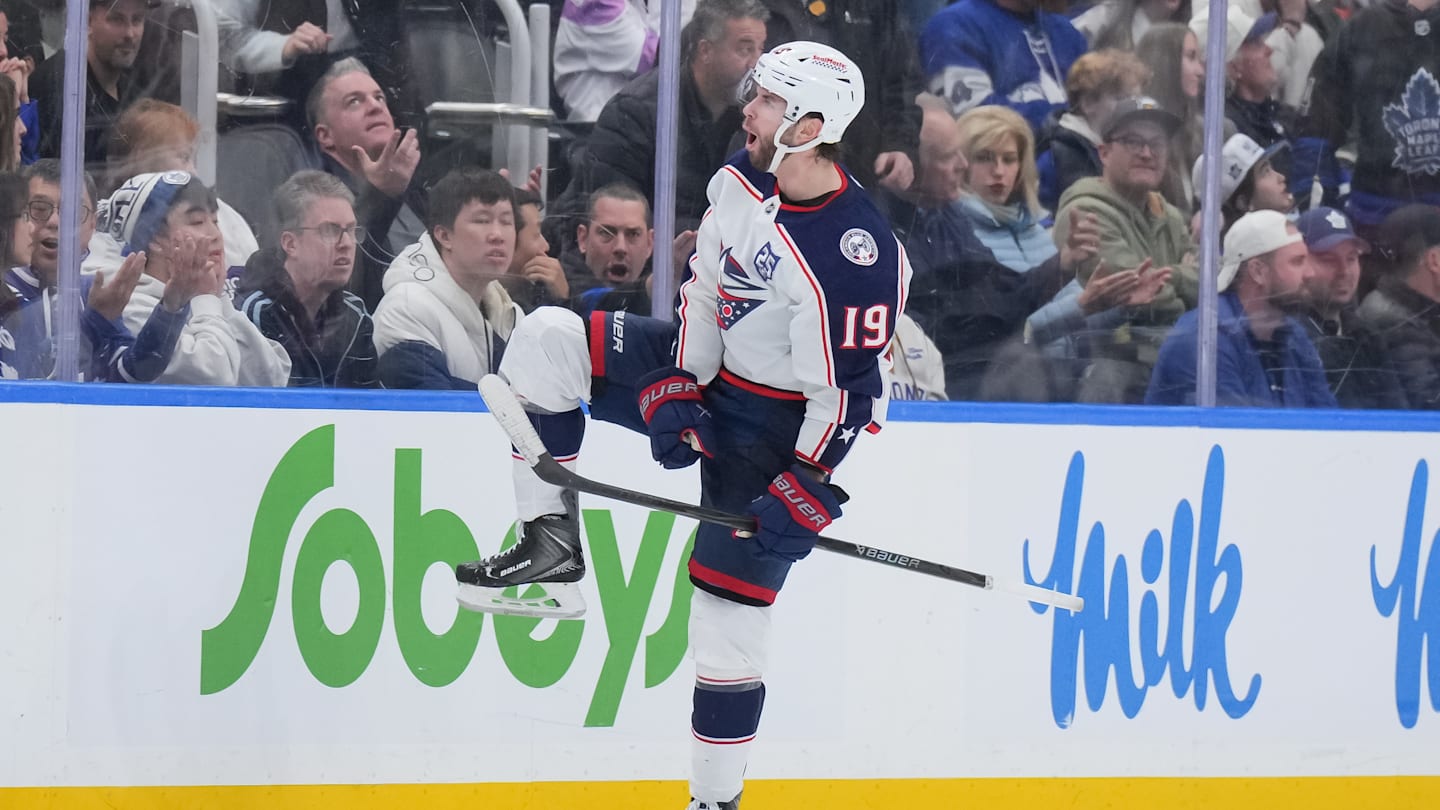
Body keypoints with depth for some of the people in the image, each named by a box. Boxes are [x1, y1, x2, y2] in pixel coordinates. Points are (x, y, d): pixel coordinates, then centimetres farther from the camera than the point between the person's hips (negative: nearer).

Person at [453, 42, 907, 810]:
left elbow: (850, 391, -25)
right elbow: (706, 288, 3)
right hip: (707, 372, 7)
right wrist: (675, 392, -5)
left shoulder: (855, 256, -29)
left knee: (732, 602, -4)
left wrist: (806, 491, -24)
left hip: (776, 426, -7)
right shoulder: (743, 177, -7)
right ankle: (553, 550, -9)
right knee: (545, 342, -9)